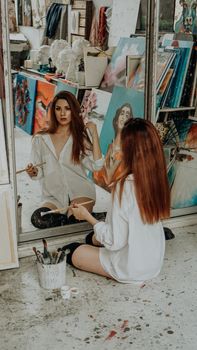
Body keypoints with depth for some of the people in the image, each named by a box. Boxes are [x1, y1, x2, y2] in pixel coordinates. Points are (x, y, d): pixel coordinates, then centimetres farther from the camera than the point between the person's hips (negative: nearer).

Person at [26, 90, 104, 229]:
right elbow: (39, 173, 11)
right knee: (38, 219, -29)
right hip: (54, 197, 2)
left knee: (73, 225, -31)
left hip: (80, 192, -2)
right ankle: (69, 216, -4)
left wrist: (94, 135, -9)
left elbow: (96, 165, -10)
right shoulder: (40, 139, 6)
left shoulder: (80, 137, 4)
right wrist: (33, 172, -12)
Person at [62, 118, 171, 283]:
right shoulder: (157, 179, -10)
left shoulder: (125, 186, -31)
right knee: (92, 237, 28)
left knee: (69, 251, 12)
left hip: (131, 269, -8)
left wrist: (87, 216, -13)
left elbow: (115, 241, -26)